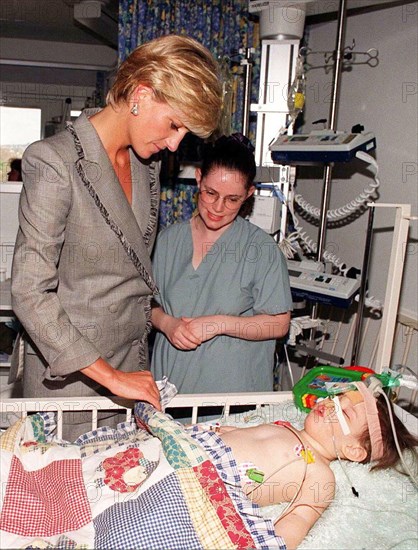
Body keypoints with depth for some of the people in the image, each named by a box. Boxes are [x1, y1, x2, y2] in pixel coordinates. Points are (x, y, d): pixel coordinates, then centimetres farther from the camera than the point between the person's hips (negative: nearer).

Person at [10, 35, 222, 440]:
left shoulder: (146, 161, 4)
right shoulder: (55, 163, -19)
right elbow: (29, 293, -22)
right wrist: (109, 375, -22)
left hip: (132, 361, 6)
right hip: (67, 373, -6)